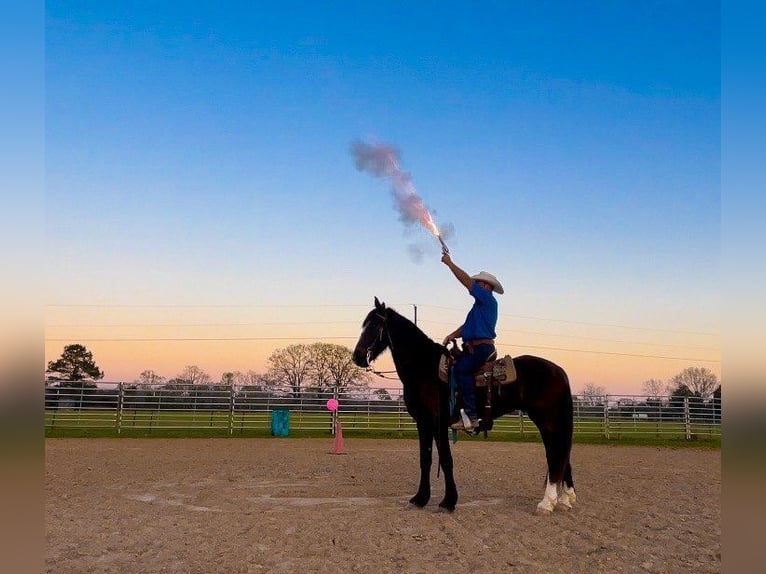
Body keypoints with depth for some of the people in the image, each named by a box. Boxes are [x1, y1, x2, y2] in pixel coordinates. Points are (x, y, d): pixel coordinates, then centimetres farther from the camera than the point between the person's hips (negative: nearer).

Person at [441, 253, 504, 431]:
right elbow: (467, 326, 20)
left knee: (460, 368, -27)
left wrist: (449, 263, -4)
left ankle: (471, 415, -31)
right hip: (473, 348, 10)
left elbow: (466, 280, -10)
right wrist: (452, 335, 2)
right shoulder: (480, 304, 25)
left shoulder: (488, 299, -4)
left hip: (481, 347, -10)